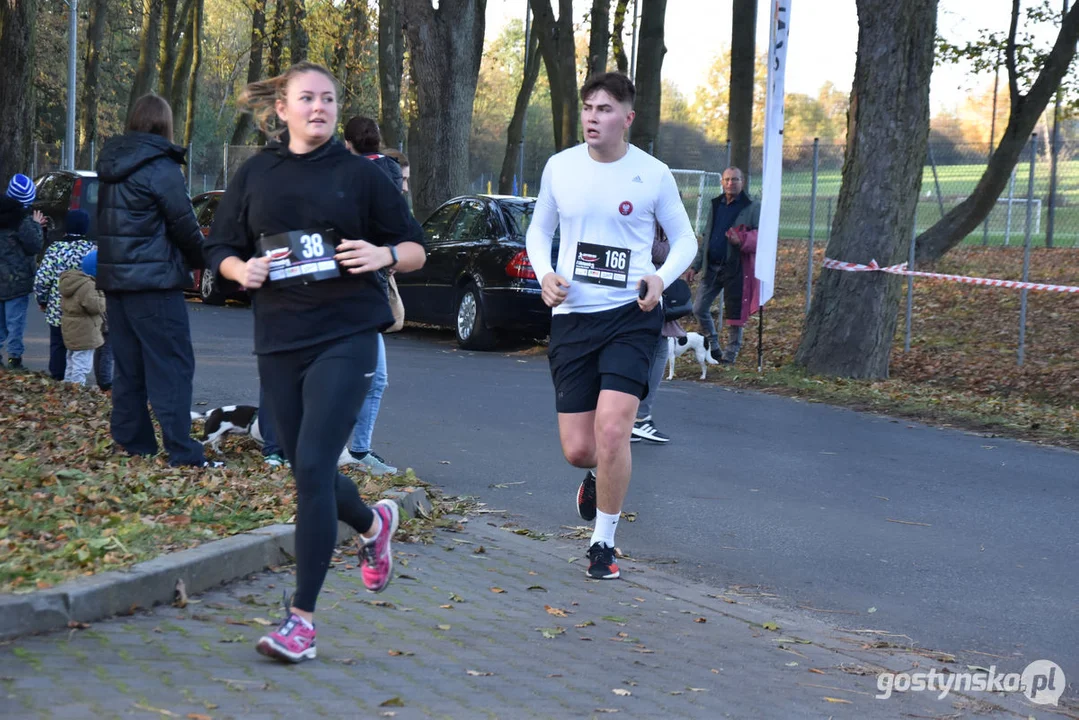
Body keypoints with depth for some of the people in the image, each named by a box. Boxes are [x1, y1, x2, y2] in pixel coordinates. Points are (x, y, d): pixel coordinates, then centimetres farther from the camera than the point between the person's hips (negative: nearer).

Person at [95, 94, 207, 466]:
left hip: (114, 279, 8)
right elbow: (184, 225, -9)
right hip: (154, 282, -8)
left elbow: (105, 221, 14)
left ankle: (131, 443, 15)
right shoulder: (161, 167, -13)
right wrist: (200, 257, 9)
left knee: (129, 366, 13)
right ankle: (182, 453, -10)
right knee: (172, 367, -6)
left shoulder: (111, 165, 10)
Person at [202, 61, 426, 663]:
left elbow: (416, 249, 8)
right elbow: (220, 249, 15)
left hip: (346, 336, -4)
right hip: (279, 341, 4)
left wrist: (384, 255, -14)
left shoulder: (360, 175, 2)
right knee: (307, 472, 11)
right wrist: (242, 269, -7)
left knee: (313, 467, -14)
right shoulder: (256, 175, 9)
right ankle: (374, 523, 46)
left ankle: (302, 617, -7)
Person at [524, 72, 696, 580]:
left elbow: (684, 239, 9)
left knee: (612, 430, -17)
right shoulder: (560, 167, 4)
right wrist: (544, 274, -3)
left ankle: (604, 542, 3)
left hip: (631, 315, -2)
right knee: (577, 450, 1)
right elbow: (539, 229, 17)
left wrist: (662, 278, -12)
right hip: (571, 316, 3)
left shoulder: (653, 174, -2)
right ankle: (599, 475, 41)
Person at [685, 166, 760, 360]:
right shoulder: (715, 205, 14)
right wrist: (695, 266, 15)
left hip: (735, 269, -6)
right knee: (699, 309, 5)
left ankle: (732, 351, 14)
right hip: (711, 268, 6)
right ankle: (713, 347, 21)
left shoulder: (752, 208, -3)